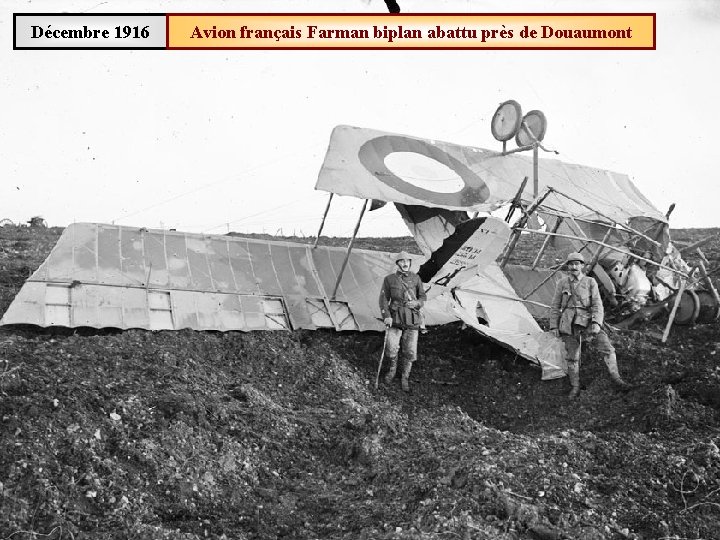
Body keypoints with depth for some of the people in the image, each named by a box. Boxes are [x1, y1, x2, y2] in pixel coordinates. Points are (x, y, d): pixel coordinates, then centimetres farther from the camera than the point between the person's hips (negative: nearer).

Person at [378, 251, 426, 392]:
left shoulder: (415, 278, 5)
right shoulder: (389, 279, 0)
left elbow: (422, 296, 12)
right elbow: (384, 299, 1)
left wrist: (417, 303, -11)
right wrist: (386, 316, -13)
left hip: (412, 320, 1)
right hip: (395, 319, -1)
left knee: (410, 352, 2)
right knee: (391, 350, -7)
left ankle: (405, 377, 23)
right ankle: (392, 369, 25)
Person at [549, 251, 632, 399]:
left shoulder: (590, 282, 4)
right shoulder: (562, 283, 7)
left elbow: (597, 305, -2)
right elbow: (555, 306, 10)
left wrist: (596, 323, -17)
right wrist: (554, 326, 5)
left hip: (587, 321, 0)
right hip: (569, 324, 0)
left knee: (607, 347, -12)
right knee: (572, 357, 3)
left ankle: (616, 378, 1)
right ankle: (575, 386, 17)